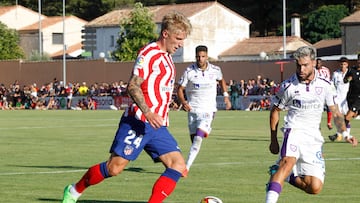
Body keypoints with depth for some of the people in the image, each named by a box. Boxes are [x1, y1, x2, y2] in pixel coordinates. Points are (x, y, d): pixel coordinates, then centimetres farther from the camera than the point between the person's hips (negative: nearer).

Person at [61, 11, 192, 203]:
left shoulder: (166, 58, 19)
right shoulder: (149, 53, -9)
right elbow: (133, 86, -19)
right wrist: (147, 112, -30)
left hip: (157, 126, 8)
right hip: (138, 122, -8)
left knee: (178, 165, -9)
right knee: (114, 167, -7)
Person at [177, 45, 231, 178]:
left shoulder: (215, 70, -1)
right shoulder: (189, 71, -6)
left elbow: (221, 80, 22)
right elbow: (180, 89, -2)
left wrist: (226, 96, 14)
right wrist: (183, 102, -19)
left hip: (208, 109, -1)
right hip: (193, 109, 1)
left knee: (198, 138, -19)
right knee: (194, 139, 3)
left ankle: (186, 168, -22)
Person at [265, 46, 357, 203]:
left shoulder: (325, 85, 3)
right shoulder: (288, 86, -4)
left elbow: (335, 113, 12)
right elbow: (275, 111, 9)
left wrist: (345, 133, -5)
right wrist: (273, 140, 10)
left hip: (314, 137, 3)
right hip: (295, 130, -3)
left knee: (315, 187, -6)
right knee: (288, 162, -36)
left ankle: (283, 175, 17)